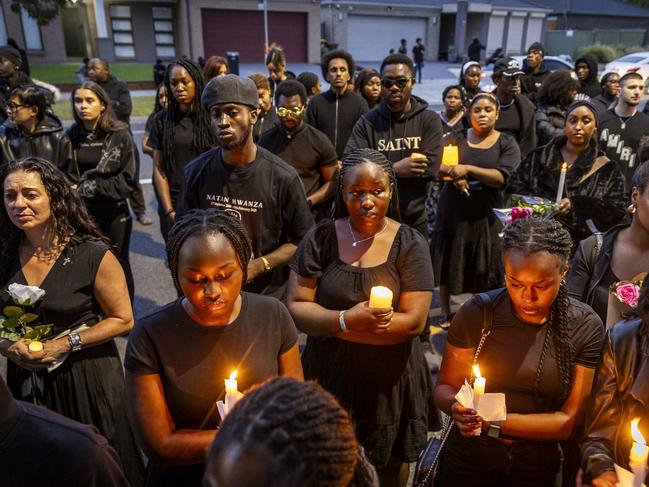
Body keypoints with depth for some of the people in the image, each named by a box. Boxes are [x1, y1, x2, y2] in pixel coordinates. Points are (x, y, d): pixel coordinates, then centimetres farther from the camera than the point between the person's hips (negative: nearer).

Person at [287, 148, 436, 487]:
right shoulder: (321, 238, -6)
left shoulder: (410, 244, -10)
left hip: (390, 381, -1)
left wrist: (330, 326, -18)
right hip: (328, 376, 1)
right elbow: (295, 307, -9)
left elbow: (413, 321, -16)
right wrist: (346, 319, -24)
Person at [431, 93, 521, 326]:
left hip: (485, 213, -1)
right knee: (448, 260, 6)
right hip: (453, 209, 2)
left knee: (483, 267, 4)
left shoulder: (507, 144, 2)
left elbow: (502, 177, -13)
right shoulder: (456, 137, 7)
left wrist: (467, 169, -19)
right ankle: (446, 312, 21)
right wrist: (452, 172, -21)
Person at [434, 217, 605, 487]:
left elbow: (569, 420, -13)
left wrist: (495, 424, -23)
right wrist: (456, 407, -30)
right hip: (468, 461, -1)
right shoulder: (478, 312, -17)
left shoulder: (586, 327, -14)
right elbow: (445, 386, -8)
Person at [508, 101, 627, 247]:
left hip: (583, 246, 0)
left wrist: (575, 206, -16)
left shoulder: (607, 169, 7)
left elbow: (616, 212, -2)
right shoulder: (538, 158, 10)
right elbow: (514, 189, 4)